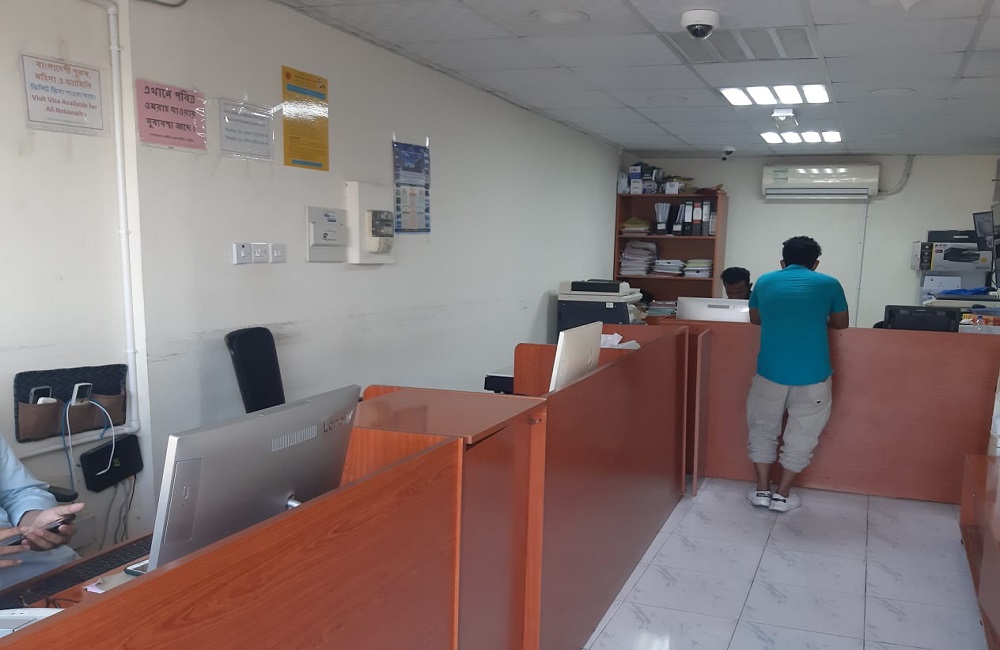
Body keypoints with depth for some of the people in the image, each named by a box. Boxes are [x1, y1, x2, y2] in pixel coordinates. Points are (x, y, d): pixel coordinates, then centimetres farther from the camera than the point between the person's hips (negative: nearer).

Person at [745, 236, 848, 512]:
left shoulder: (765, 281, 9)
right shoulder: (829, 284, 4)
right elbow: (840, 323, 15)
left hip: (770, 370, 1)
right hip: (812, 373, -1)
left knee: (763, 427, 18)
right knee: (801, 433, 14)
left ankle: (762, 490, 20)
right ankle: (782, 494, 18)